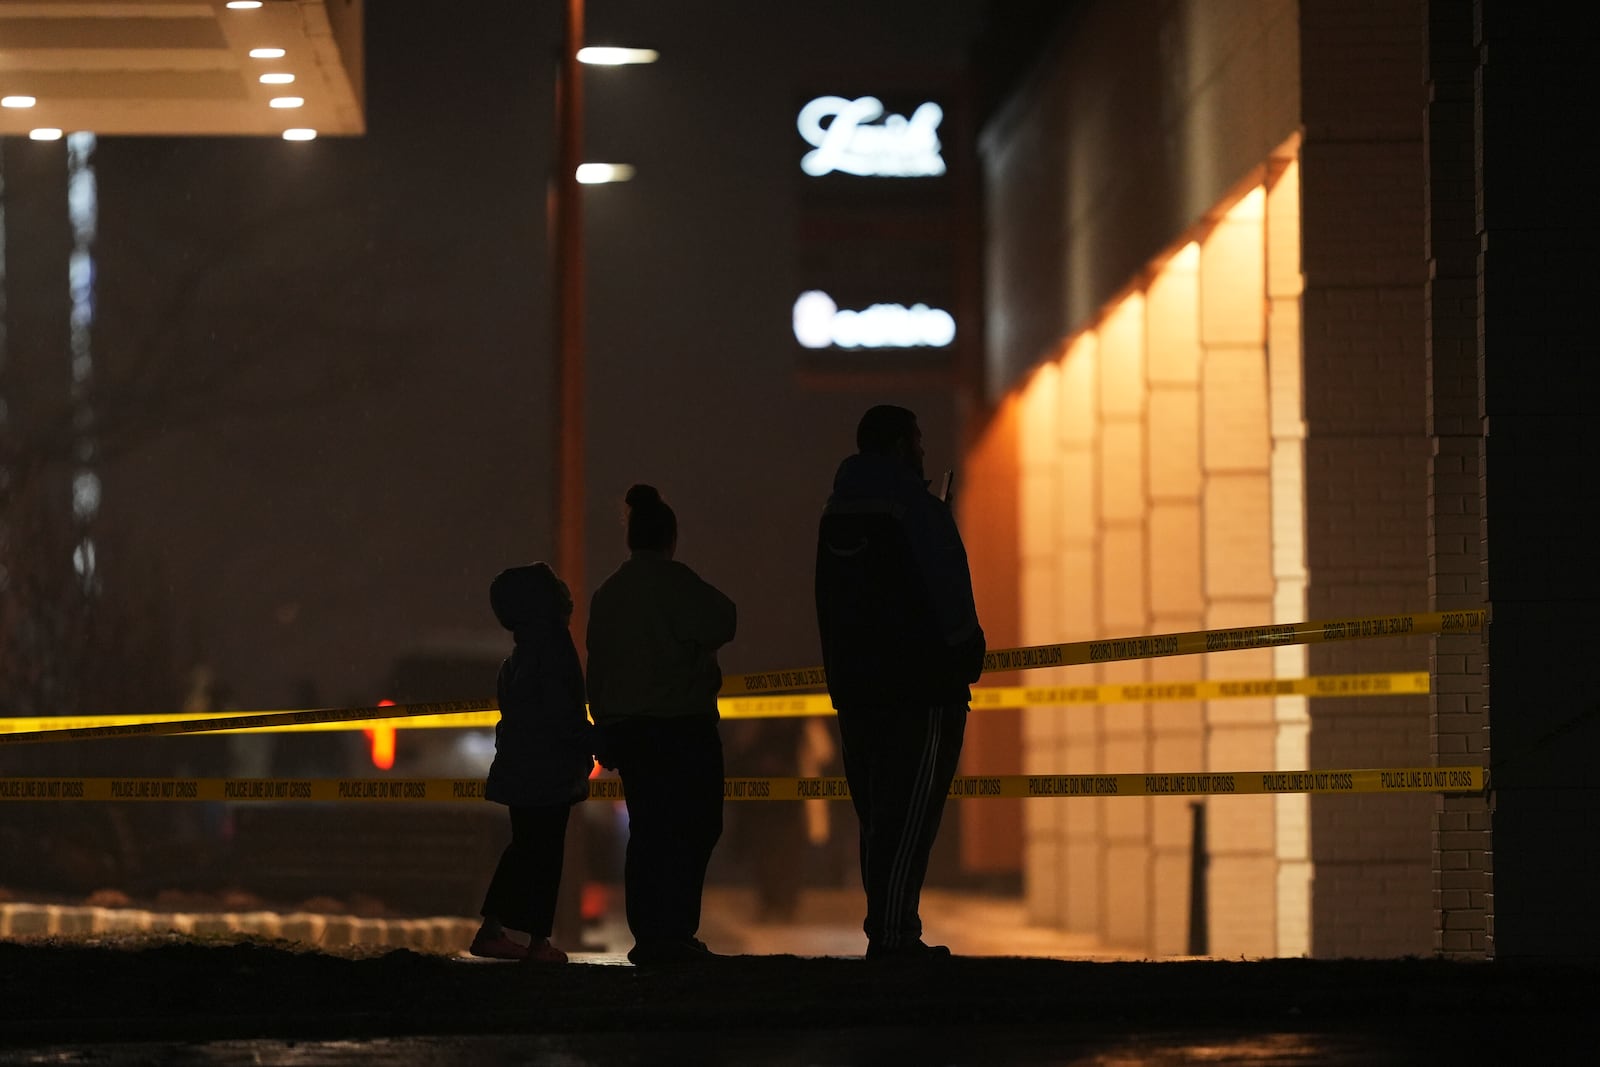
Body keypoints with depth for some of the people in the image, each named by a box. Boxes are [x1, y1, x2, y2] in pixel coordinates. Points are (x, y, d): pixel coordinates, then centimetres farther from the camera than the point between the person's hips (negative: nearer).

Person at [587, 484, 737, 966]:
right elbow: (719, 624, -21)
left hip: (625, 726, 7)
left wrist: (606, 728, 20)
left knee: (647, 831, 9)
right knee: (694, 827, -4)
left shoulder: (607, 593, 13)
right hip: (680, 723, -7)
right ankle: (673, 932, -13)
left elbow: (596, 671, 15)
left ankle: (648, 936, 7)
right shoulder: (673, 582, -8)